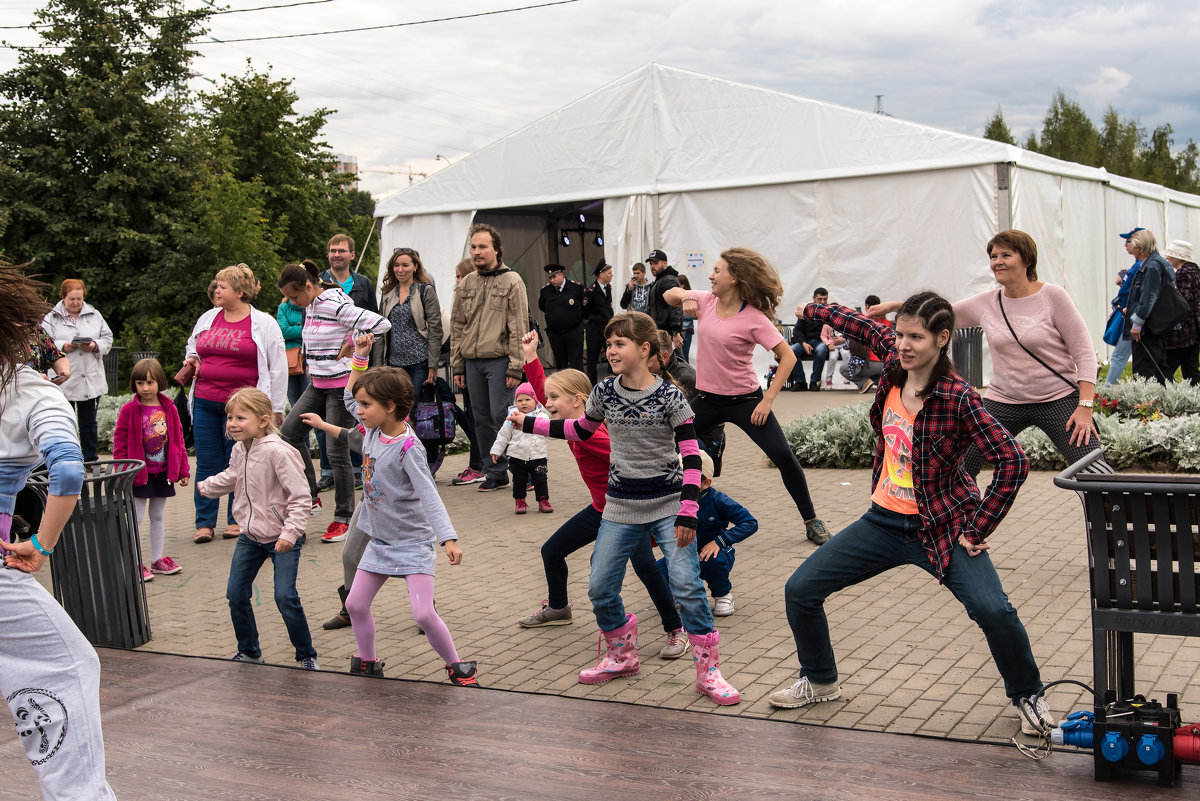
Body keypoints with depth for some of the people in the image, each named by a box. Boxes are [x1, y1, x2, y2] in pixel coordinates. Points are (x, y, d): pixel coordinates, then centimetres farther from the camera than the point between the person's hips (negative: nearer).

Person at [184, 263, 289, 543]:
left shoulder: (263, 324, -2)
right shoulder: (207, 319, 12)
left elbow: (278, 367, -2)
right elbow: (193, 346, 30)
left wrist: (276, 408, -4)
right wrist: (191, 360, 6)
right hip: (205, 402, 4)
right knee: (206, 463, 5)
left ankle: (237, 520, 16)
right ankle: (204, 522, 13)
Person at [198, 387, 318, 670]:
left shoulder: (277, 451, -23)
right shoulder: (239, 450, 3)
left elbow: (299, 497, -23)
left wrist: (290, 532, -30)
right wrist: (206, 486, 41)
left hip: (282, 538, -8)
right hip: (250, 536, 8)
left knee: (285, 596, -14)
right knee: (236, 594, 7)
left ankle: (306, 654, 4)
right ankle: (249, 651, 26)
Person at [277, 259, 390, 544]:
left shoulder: (336, 306, -19)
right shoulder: (310, 306, 8)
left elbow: (382, 324, -24)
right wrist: (311, 362, 16)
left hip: (342, 384, -9)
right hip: (318, 384, 9)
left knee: (337, 451, -5)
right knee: (289, 432, 4)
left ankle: (343, 518, 7)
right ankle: (309, 496, 16)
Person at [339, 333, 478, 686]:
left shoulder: (408, 448, -22)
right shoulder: (371, 430, 0)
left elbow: (429, 496, -28)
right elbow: (348, 396, 17)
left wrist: (448, 539, -37)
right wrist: (360, 358, 7)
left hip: (413, 542, -8)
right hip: (380, 539, 8)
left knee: (424, 613, -13)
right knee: (355, 604, 10)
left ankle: (458, 668, 6)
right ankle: (367, 663, 30)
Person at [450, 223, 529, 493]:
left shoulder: (511, 282, -3)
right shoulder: (466, 284, 13)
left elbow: (518, 329, -7)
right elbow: (457, 327, 16)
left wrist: (515, 368, -12)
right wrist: (457, 365, 11)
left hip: (499, 361, -6)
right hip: (472, 362, 6)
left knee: (501, 416, -9)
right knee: (482, 420, 8)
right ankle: (495, 474, 17)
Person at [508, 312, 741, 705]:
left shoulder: (669, 396, -12)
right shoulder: (604, 392, 0)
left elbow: (691, 456, -11)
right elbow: (581, 429, 19)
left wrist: (688, 512, -17)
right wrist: (529, 424, 18)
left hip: (668, 506, -4)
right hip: (621, 509, 4)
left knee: (687, 585, -15)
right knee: (599, 588, 4)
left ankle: (708, 671, -1)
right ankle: (621, 656, 30)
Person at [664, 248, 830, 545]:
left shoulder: (754, 318, -16)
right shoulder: (706, 301, 0)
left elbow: (788, 357, -16)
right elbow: (670, 295, 17)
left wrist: (768, 400, -19)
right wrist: (685, 298, -7)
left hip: (744, 400, -5)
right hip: (707, 399, 5)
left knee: (784, 456, -11)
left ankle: (812, 523, 5)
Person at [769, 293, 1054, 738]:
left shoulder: (957, 399, -21)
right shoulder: (895, 363, -4)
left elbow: (1013, 461, -23)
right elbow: (870, 330, 18)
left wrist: (978, 529, -19)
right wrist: (816, 312, 31)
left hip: (940, 529, -6)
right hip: (884, 522, 6)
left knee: (993, 611, -24)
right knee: (800, 590, 5)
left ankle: (1028, 696, 6)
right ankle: (820, 681, 29)